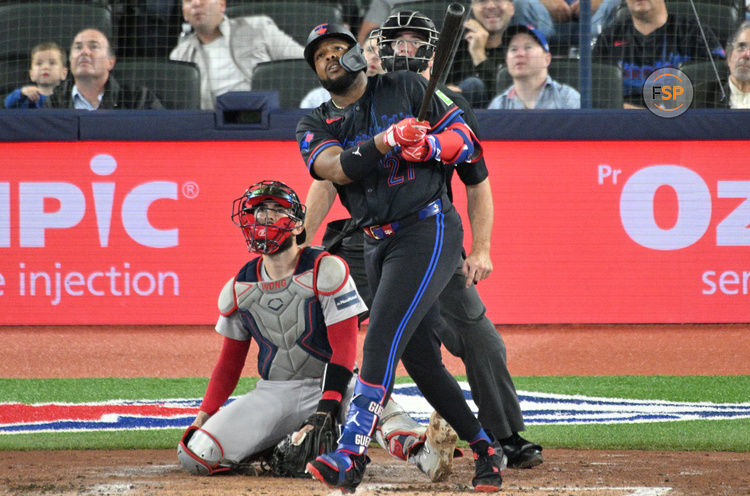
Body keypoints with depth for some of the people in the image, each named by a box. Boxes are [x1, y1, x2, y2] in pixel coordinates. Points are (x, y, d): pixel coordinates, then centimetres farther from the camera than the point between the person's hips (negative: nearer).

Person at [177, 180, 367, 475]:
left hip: (326, 389, -4)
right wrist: (203, 418, 6)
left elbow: (344, 348, -12)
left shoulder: (325, 271, -8)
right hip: (272, 393, 4)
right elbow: (230, 361, 17)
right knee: (195, 455, -17)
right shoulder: (238, 289, 8)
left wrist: (325, 412, -22)